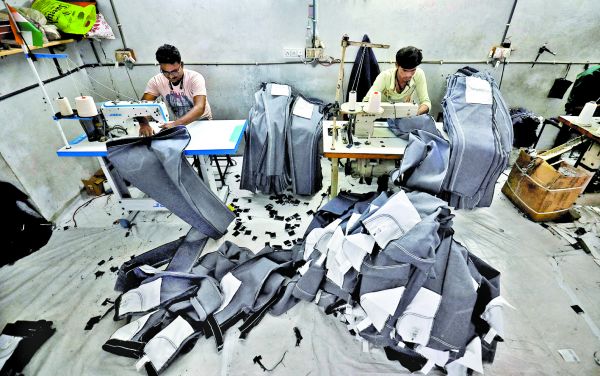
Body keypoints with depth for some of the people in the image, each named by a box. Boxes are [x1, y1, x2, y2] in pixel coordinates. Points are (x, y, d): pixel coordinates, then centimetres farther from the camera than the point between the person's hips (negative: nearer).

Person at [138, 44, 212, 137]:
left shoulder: (195, 78, -24)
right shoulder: (156, 81, -12)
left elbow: (199, 108, -37)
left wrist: (175, 124, -51)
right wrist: (144, 124, -40)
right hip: (179, 122, 3)